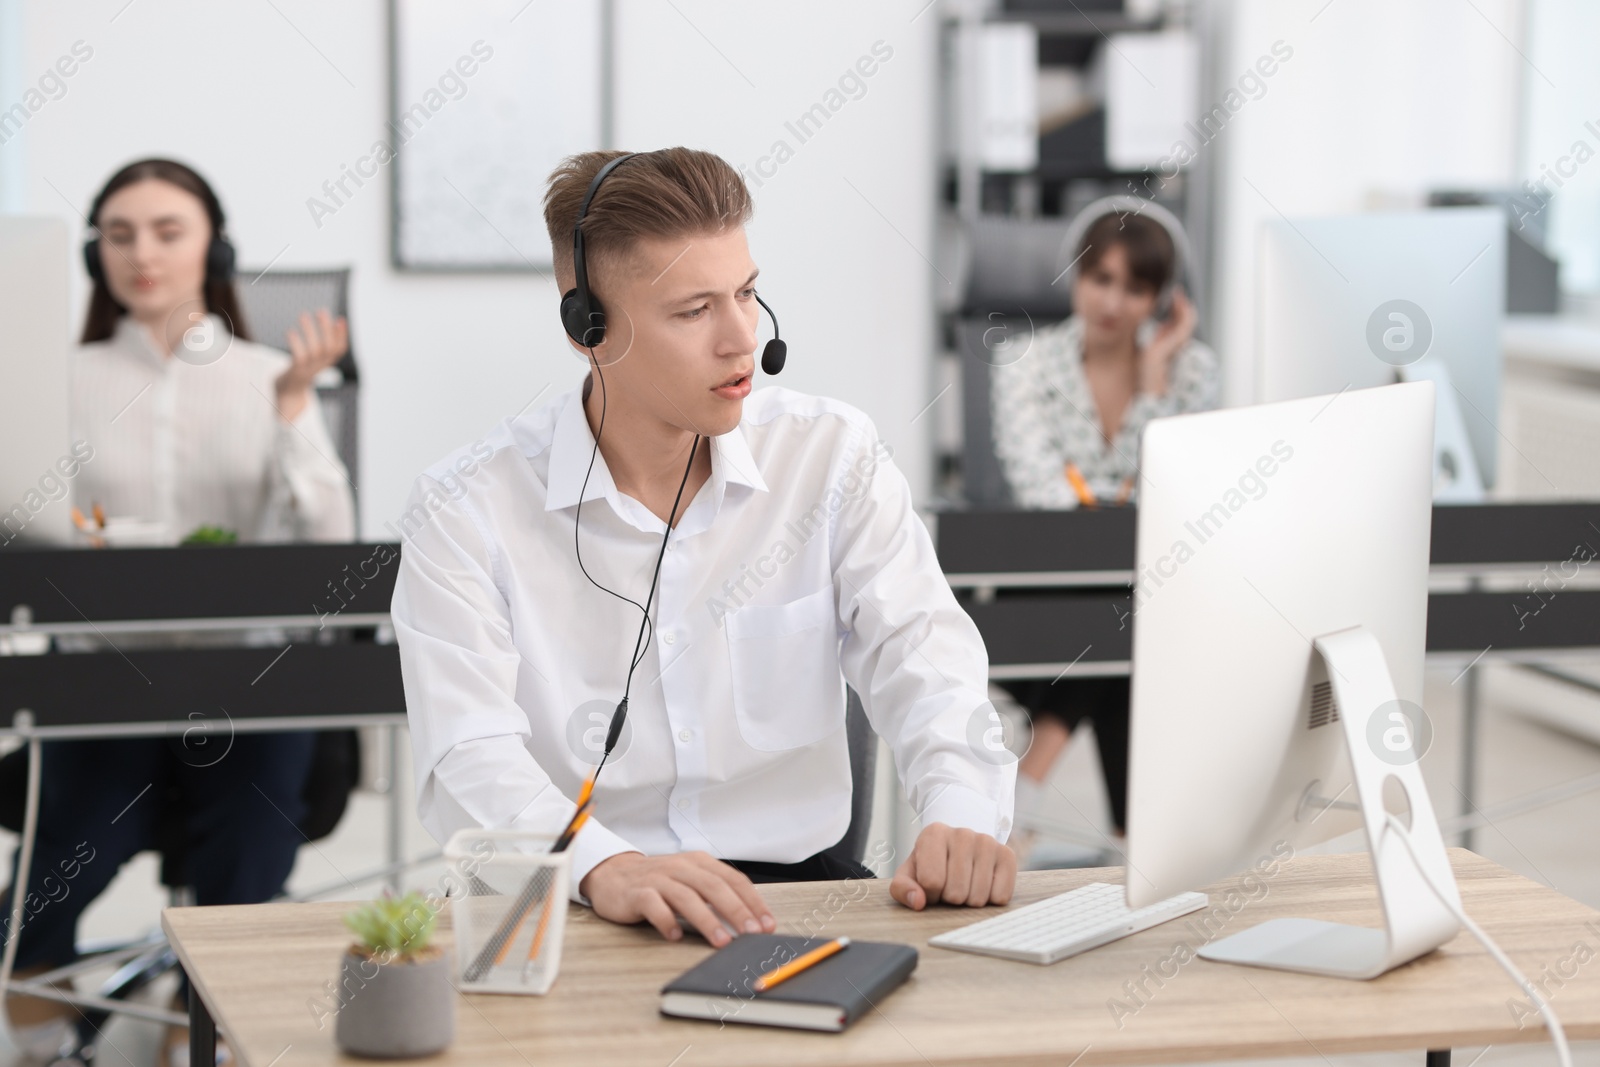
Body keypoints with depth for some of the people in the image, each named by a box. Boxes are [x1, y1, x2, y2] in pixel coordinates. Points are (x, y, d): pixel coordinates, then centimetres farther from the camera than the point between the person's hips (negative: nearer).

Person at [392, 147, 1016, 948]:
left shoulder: (834, 457, 4)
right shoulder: (466, 513, -6)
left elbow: (923, 656, -6)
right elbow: (471, 761, -18)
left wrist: (963, 818, -29)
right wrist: (603, 866, -40)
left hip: (793, 877, 2)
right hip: (571, 907, -1)